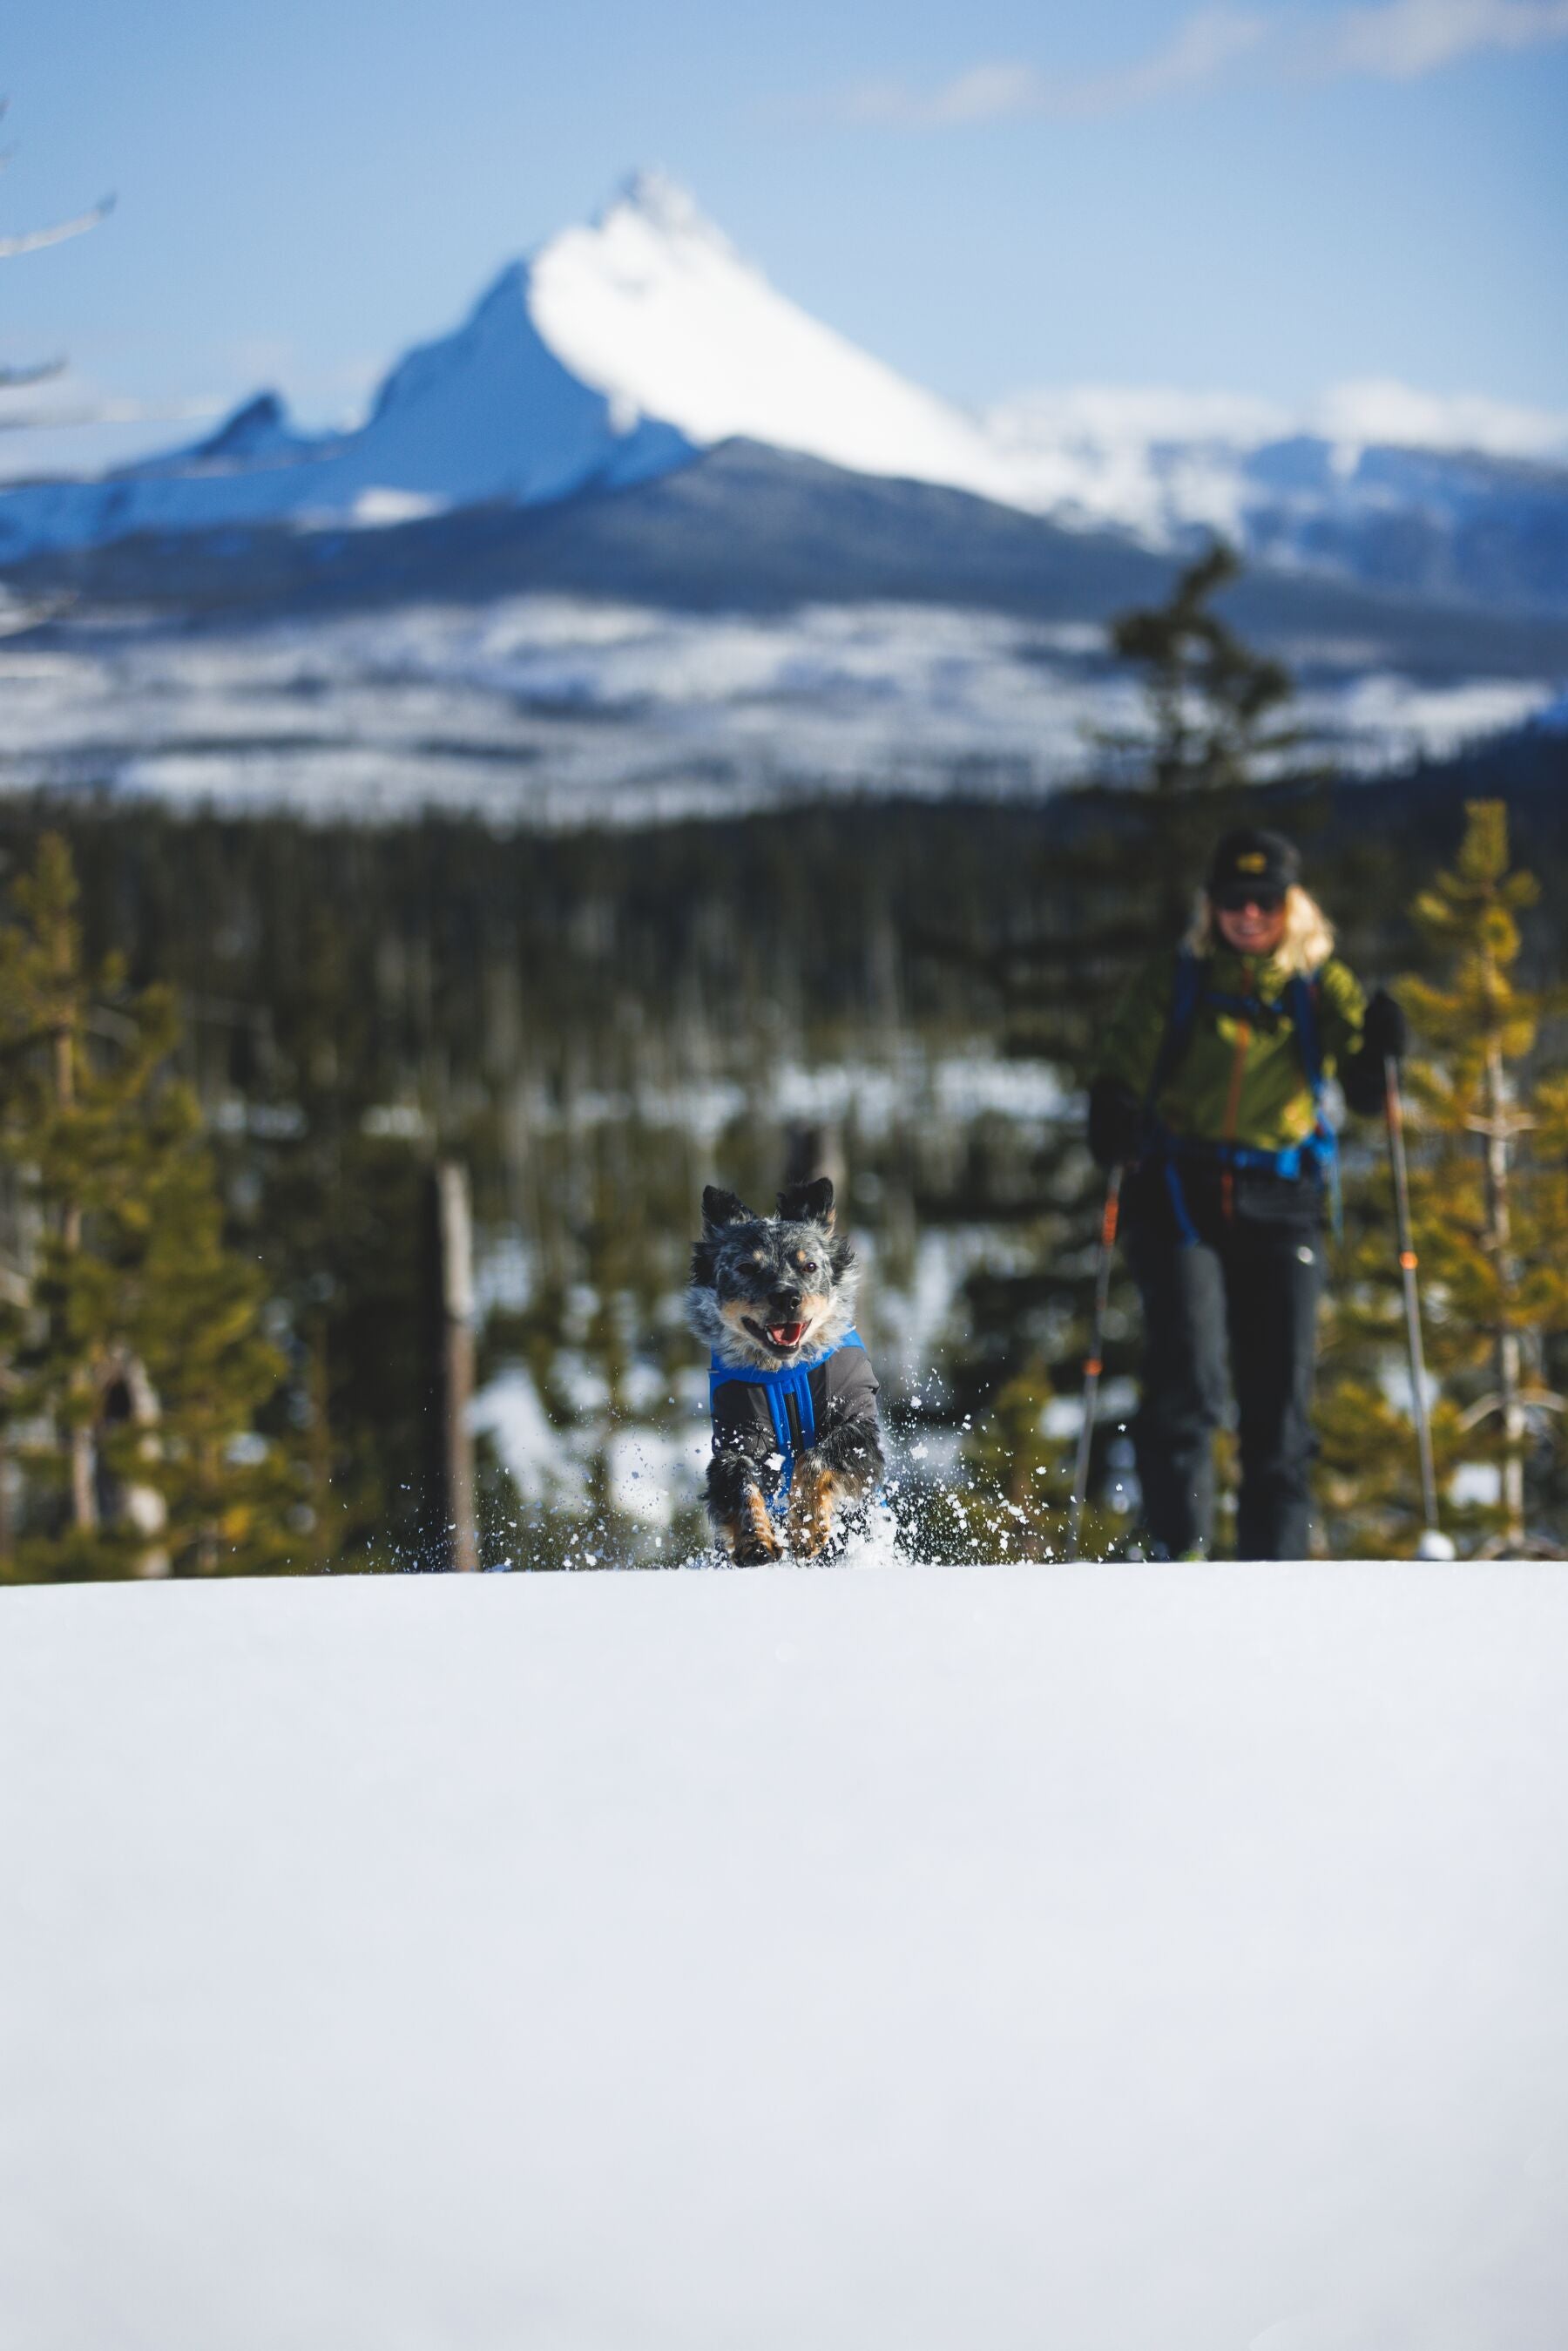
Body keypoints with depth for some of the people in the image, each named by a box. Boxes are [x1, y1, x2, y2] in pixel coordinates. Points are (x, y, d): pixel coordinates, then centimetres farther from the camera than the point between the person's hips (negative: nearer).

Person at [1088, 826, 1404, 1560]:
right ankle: (1177, 1550, -11)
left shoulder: (1323, 986, 9)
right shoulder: (1172, 984, 6)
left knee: (1280, 1398, -2)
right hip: (1180, 1197, -1)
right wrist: (1112, 1121, -18)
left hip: (1281, 1205, 1)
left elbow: (1365, 1094, 2)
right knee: (1187, 1377, -18)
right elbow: (1124, 1079, 4)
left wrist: (1379, 1050, -19)